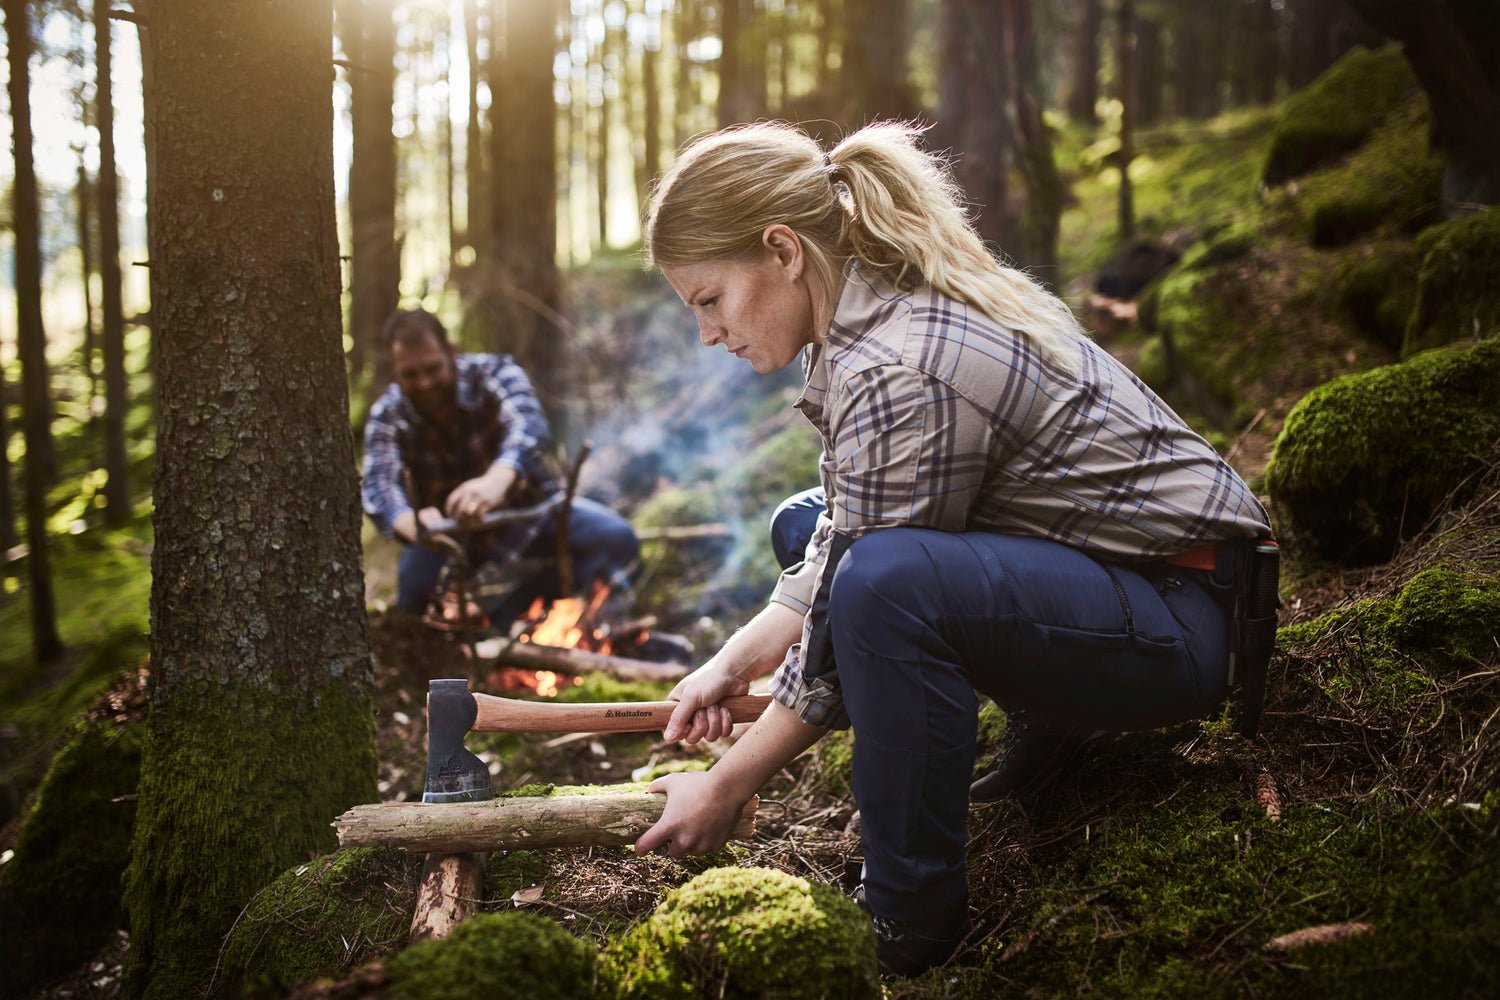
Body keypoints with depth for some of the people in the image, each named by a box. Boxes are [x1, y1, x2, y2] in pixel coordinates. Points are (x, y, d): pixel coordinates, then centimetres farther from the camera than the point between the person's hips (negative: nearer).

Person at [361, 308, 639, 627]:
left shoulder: (493, 373, -17)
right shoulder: (387, 416, -11)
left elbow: (530, 426, -38)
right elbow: (379, 488, -28)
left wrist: (497, 481, -63)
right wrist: (412, 523, -55)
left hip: (531, 508, 0)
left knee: (616, 537, -25)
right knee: (414, 574, -32)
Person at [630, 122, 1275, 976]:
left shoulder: (901, 376, -27)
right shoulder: (885, 305, 2)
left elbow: (863, 615, -21)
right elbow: (840, 543, 11)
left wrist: (727, 788, -10)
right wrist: (735, 662, 5)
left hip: (1181, 616, -10)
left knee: (890, 579, -37)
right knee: (805, 524, 17)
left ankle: (913, 921, -18)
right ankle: (1053, 724, 14)